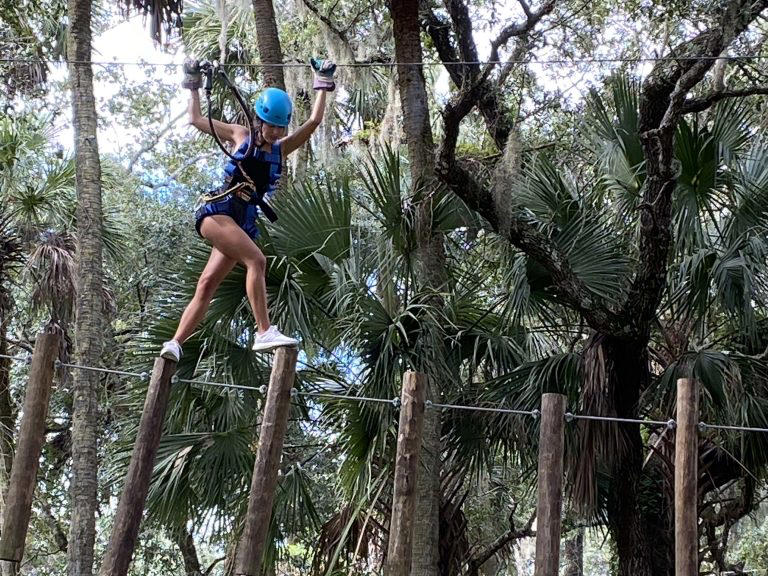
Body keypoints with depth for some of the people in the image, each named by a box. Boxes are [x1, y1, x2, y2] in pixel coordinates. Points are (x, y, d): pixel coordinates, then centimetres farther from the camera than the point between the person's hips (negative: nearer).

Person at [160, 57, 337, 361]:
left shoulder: (281, 149, 14)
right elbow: (196, 119, 18)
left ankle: (174, 344, -2)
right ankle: (264, 333, -30)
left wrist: (323, 85, 13)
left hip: (245, 222, 4)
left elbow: (314, 121, 10)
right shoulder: (240, 135, 7)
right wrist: (194, 86, 22)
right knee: (256, 260, -24)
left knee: (207, 285, -2)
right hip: (217, 211, -4)